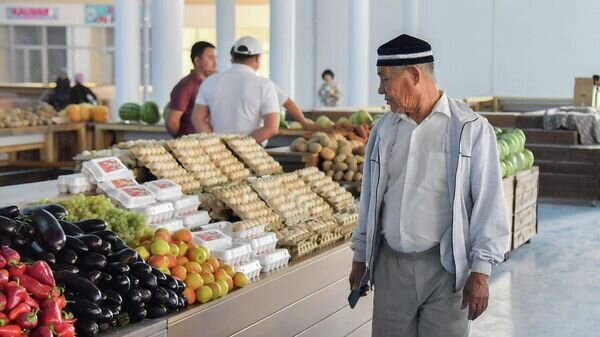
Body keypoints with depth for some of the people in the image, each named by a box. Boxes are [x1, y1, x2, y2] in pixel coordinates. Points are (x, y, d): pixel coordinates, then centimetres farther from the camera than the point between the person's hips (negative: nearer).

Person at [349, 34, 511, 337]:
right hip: (390, 265, 4)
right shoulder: (384, 130, 8)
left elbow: (487, 203, -8)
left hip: (447, 267, -4)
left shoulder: (471, 129, -8)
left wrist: (480, 273, -10)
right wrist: (360, 256, 16)